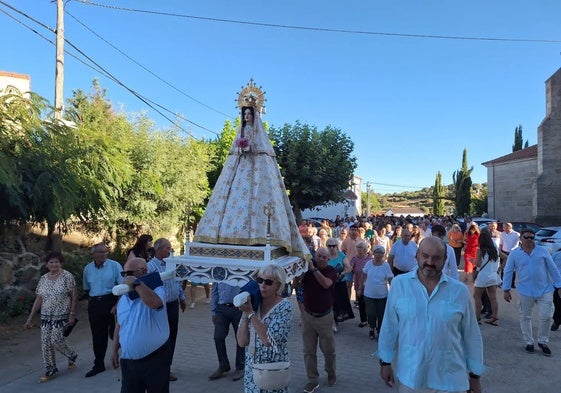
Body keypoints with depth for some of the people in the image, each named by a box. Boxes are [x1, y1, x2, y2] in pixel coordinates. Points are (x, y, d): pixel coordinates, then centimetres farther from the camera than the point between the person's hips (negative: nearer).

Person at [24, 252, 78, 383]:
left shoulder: (67, 276, -10)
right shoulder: (43, 279, 6)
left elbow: (75, 296, -10)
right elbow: (38, 299, 9)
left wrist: (72, 314, -15)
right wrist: (30, 318, 7)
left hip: (61, 316, -5)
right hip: (46, 316, 5)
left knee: (56, 340, -9)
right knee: (46, 343, 4)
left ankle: (72, 355, 21)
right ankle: (51, 370, 19)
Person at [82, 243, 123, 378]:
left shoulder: (115, 265, -7)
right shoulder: (87, 269, 7)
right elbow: (86, 289, 21)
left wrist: (117, 305, -17)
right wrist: (94, 298, 15)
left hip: (111, 301, -4)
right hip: (94, 304, 4)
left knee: (114, 333, -1)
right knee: (98, 336, 10)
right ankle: (99, 365, 24)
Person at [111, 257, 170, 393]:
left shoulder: (156, 290, -13)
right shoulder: (123, 298, 8)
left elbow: (155, 303, -38)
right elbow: (119, 325, 18)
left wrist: (136, 283, -34)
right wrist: (115, 350, 17)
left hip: (155, 359, -6)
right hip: (128, 360, 6)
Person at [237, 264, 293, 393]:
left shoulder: (284, 306, -14)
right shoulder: (252, 304, -2)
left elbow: (268, 340, -24)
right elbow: (242, 342, -5)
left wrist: (250, 312, -23)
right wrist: (245, 313, -15)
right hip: (251, 368, 4)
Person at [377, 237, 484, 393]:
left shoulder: (460, 291, -7)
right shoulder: (399, 284, -8)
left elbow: (471, 336, 2)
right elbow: (389, 327, 0)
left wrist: (475, 374, 7)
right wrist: (385, 362, 5)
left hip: (449, 380, 0)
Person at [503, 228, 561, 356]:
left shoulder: (543, 251, -1)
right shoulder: (514, 254, -3)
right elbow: (508, 272, 0)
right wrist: (506, 290, -2)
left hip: (545, 290, 1)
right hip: (525, 291, 0)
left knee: (546, 316, 2)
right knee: (525, 318, 9)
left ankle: (542, 342, 23)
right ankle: (529, 342, 25)